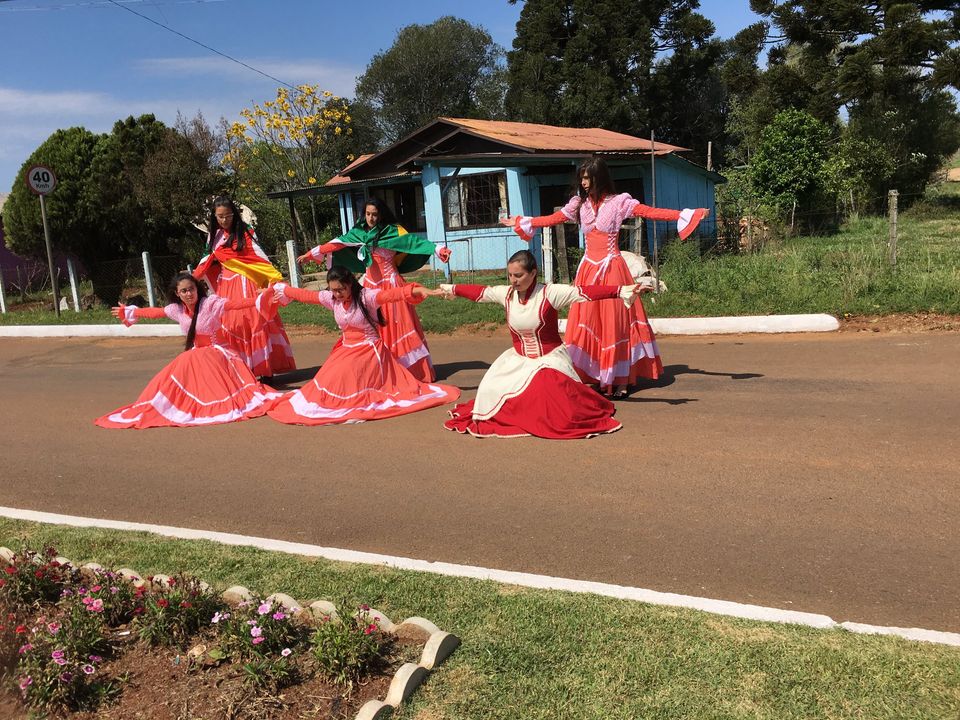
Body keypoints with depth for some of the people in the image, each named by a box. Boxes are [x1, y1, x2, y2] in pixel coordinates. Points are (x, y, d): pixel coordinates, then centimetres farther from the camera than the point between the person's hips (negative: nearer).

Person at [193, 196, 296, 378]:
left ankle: (265, 369, -3)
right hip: (226, 285, 4)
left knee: (255, 321, -8)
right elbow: (209, 258, 21)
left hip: (247, 283, -4)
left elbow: (259, 256, -6)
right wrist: (194, 277, 15)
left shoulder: (245, 231, -1)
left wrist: (274, 278, -16)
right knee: (230, 325, -1)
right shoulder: (214, 235, 10)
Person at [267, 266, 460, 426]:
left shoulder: (366, 296, -19)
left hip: (369, 349, -6)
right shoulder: (330, 298, -3)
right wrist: (278, 289, 21)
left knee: (341, 378, -19)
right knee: (331, 380, -5)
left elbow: (392, 294, -33)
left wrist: (420, 291, -47)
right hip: (346, 349, 6)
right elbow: (305, 295, 10)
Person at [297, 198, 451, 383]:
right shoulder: (358, 232, 5)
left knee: (397, 324, -5)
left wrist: (437, 249, -27)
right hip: (370, 284, 5)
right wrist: (311, 253, 13)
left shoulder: (393, 231, -7)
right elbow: (336, 244, 10)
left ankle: (415, 368, 1)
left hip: (390, 283, -4)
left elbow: (414, 241, -16)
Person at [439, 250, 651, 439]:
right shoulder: (506, 293, -3)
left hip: (550, 357, -4)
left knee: (552, 394, -29)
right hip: (518, 359, 5)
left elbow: (587, 292, -22)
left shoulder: (550, 293, -16)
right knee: (492, 390, -10)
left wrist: (623, 291, -30)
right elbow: (478, 292, 14)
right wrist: (452, 289, 26)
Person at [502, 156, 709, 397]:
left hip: (611, 268, -4)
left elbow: (651, 212, -10)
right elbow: (553, 219, 17)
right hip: (588, 268, 4)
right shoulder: (580, 203, 9)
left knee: (613, 323, -2)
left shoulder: (619, 202, -4)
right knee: (586, 323, -1)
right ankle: (591, 376, 5)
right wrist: (520, 222, 20)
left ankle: (618, 380, 5)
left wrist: (685, 215, -20)